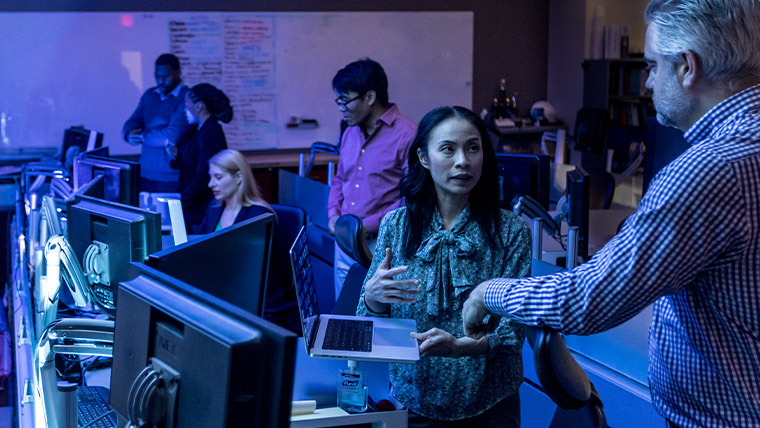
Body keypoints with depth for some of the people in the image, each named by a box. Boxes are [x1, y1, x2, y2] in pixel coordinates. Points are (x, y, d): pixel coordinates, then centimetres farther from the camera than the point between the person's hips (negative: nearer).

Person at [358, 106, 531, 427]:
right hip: (415, 399, 1)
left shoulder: (510, 231, -8)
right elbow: (371, 325, 2)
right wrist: (373, 295, -21)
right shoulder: (395, 225, -3)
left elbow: (514, 327, -12)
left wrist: (459, 346, -31)